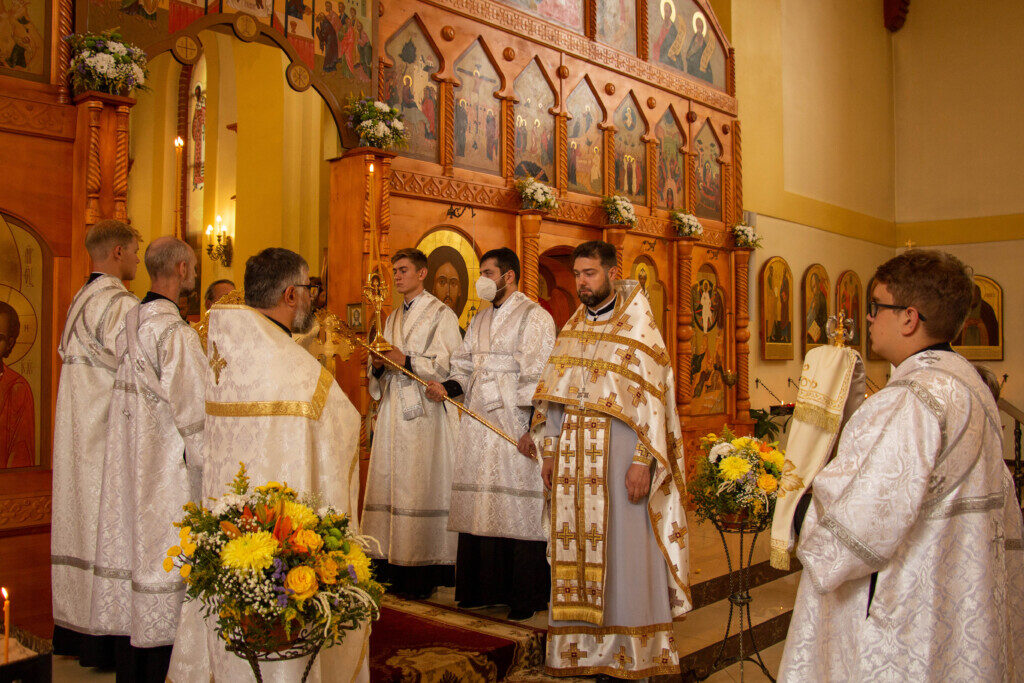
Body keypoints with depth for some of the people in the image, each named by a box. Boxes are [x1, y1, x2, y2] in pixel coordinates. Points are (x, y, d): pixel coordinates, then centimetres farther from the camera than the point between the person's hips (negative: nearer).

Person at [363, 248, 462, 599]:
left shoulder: (441, 315, 0)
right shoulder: (393, 317, 21)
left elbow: (450, 366, -8)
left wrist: (407, 361, -16)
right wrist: (378, 366, 1)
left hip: (424, 413, -7)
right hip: (392, 412, 7)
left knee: (421, 488, -9)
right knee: (388, 486, 3)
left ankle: (423, 574, -4)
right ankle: (391, 567, 8)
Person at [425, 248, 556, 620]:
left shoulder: (534, 317, -4)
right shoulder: (480, 320, 18)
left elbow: (539, 377, -12)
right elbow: (465, 368, 18)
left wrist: (533, 429, -18)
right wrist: (447, 387, -3)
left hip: (514, 426, -7)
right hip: (478, 424, 7)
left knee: (518, 511, -3)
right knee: (481, 508, 8)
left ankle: (526, 596, 7)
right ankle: (485, 587, 18)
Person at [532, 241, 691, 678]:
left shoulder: (637, 327, -4)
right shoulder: (572, 329, 13)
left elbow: (652, 398, -10)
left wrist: (642, 461, -17)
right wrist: (550, 452, 10)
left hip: (618, 455, -5)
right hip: (574, 457, 5)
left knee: (621, 549, 0)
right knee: (577, 549, 7)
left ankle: (631, 656, 11)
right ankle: (583, 648, 17)